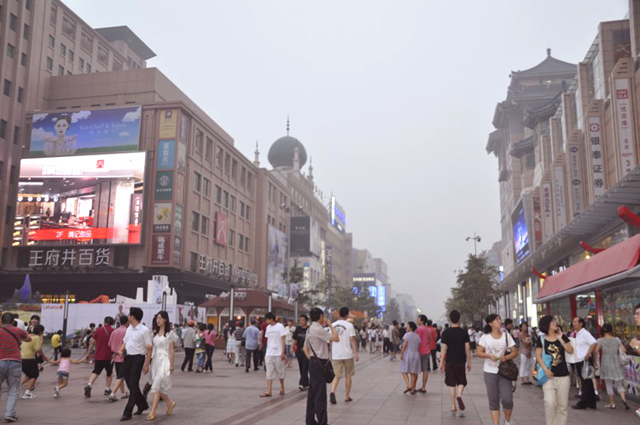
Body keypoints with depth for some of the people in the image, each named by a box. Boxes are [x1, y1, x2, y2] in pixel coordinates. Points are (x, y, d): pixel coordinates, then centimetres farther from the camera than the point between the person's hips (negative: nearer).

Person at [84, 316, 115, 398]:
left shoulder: (98, 330, 3)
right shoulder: (113, 331, -4)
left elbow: (92, 342, 2)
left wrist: (88, 353, 9)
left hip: (98, 356, 2)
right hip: (109, 356, -2)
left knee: (96, 372, 8)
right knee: (109, 373, 15)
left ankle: (89, 385, -15)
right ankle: (107, 389, 18)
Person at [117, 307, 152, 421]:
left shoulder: (144, 330, -11)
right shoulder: (129, 329, 12)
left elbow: (149, 348, -10)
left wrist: (146, 364, -13)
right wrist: (121, 350, 2)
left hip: (137, 358, -8)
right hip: (127, 357, 8)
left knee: (133, 386, -6)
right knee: (130, 384, 13)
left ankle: (127, 413, -3)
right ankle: (142, 405, 31)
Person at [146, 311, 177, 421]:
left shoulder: (169, 333, -2)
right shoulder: (154, 333, 12)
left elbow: (171, 350, -3)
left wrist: (171, 365, -7)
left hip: (164, 360, -5)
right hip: (155, 359, 6)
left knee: (157, 384, -13)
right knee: (158, 386, 6)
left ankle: (153, 411, -12)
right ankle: (170, 403, 27)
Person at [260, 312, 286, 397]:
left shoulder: (280, 326, -6)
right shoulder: (268, 327, 10)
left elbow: (283, 340, -8)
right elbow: (268, 340, 14)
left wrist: (283, 352, -12)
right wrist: (266, 352, 12)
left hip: (278, 353, -5)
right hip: (269, 353, 5)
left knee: (280, 372, 7)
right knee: (269, 373, -1)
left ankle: (282, 388, 25)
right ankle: (268, 391, -3)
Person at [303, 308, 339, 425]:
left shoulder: (310, 329, 14)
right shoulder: (318, 329, -17)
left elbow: (305, 348, 18)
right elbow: (336, 338, -18)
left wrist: (311, 359, 12)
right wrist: (330, 325, -7)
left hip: (313, 362, 10)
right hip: (319, 363, -10)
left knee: (313, 392, 15)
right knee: (320, 394, -6)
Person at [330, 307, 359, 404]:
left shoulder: (333, 325, 5)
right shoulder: (349, 325, -8)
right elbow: (352, 340, -12)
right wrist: (356, 353, -10)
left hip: (336, 355, 3)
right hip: (348, 354, -3)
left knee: (337, 375, 8)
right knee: (348, 375, 13)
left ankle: (332, 391, -18)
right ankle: (347, 396, 19)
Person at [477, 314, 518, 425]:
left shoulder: (506, 336, 3)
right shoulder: (485, 337, 0)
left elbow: (515, 352, 3)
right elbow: (478, 352, -2)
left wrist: (506, 357, -17)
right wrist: (489, 355, -19)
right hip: (490, 372, 0)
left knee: (507, 399, -7)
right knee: (493, 400, 4)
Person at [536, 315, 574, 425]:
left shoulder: (563, 337, 6)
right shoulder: (541, 339, 0)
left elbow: (571, 351, -4)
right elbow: (538, 356, -2)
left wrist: (560, 339, -13)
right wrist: (545, 369, -13)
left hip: (563, 376, 2)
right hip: (549, 376, -2)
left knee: (562, 405, 7)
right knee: (549, 403, -12)